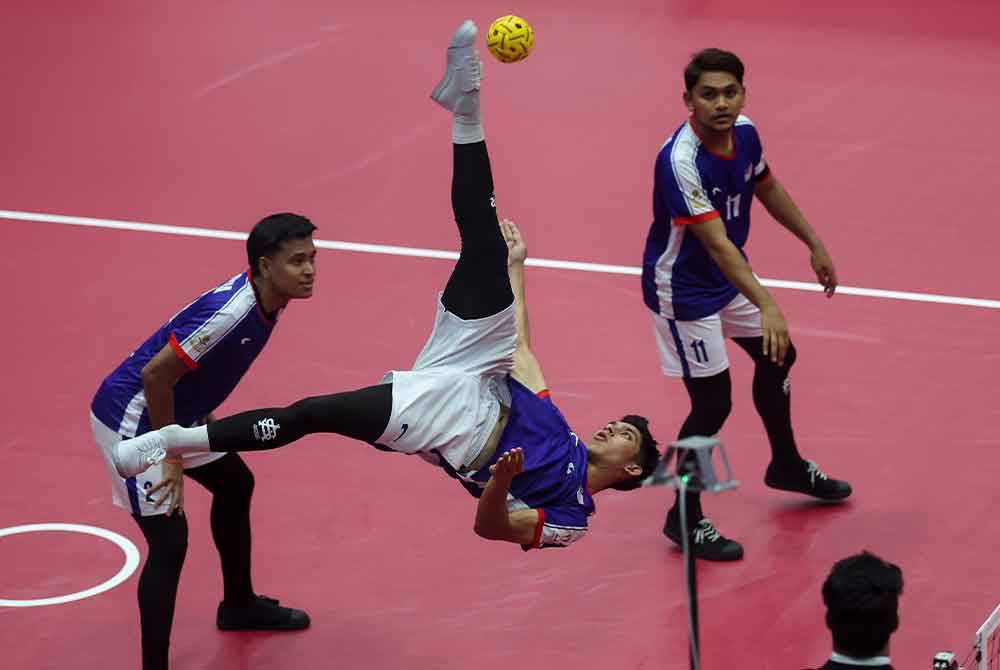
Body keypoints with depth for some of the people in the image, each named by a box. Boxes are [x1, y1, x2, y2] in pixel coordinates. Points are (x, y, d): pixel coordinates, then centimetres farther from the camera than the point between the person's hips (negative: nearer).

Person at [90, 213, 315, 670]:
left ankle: (239, 605, 45)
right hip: (131, 419, -10)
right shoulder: (229, 312, -32)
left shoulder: (267, 302, -3)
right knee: (169, 540, -12)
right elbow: (155, 375, -30)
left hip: (175, 411, 10)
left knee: (235, 483, 24)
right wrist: (172, 457, -22)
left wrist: (203, 416, 16)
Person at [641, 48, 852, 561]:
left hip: (731, 277, 9)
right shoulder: (681, 161, -34)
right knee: (712, 404, -6)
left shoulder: (744, 133, -10)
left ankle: (786, 465, 47)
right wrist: (766, 305, -48)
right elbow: (716, 244, -40)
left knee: (778, 358, 22)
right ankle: (684, 519, 12)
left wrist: (815, 245, 16)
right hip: (683, 288, -9)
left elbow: (767, 188, 11)